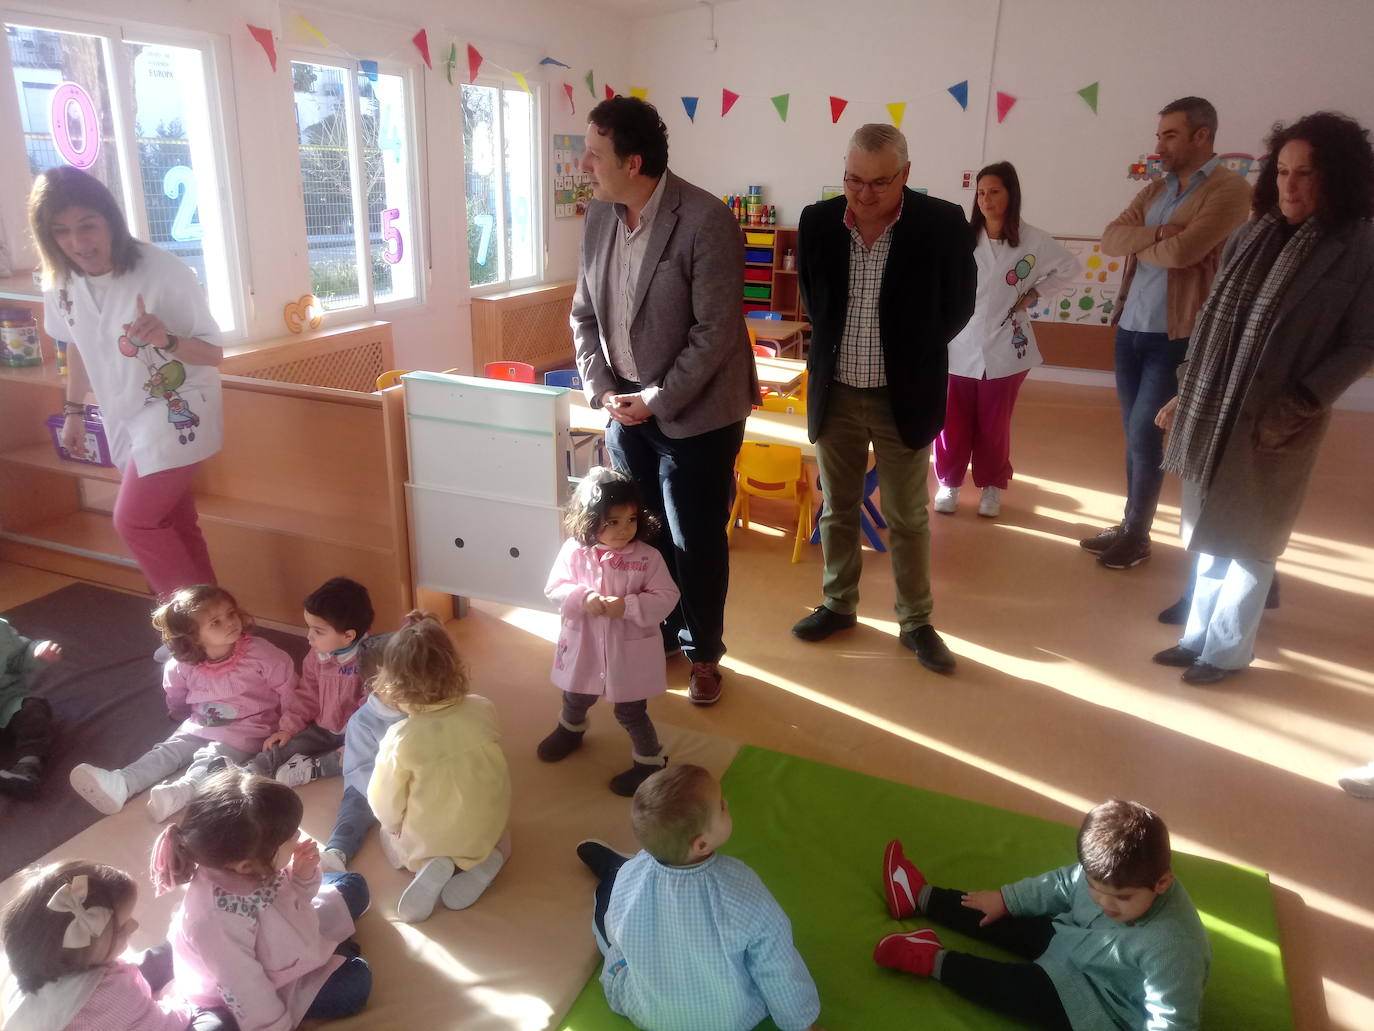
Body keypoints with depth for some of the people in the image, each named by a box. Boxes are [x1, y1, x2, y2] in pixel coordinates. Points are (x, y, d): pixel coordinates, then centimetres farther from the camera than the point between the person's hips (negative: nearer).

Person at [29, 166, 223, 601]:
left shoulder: (163, 271, -23)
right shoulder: (61, 281, -6)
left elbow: (213, 353, -20)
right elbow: (78, 345, 13)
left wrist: (168, 340, -39)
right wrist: (73, 411, 17)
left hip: (177, 414, -6)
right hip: (125, 420, 6)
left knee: (134, 521, -10)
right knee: (174, 525, 13)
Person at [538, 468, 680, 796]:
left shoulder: (647, 557, -17)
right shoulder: (574, 550, -13)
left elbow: (667, 597, -16)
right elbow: (554, 588, -8)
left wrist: (627, 605, -29)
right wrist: (583, 598, -27)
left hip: (630, 651, -3)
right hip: (584, 646, 4)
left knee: (631, 713, 8)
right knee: (576, 699, 29)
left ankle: (650, 760, 31)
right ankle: (570, 730, 61)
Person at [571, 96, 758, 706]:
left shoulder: (707, 221, -18)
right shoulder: (598, 217, 2)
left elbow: (716, 331, -19)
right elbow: (584, 314, 9)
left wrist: (657, 400, -17)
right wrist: (601, 390, -3)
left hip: (693, 413, -5)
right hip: (626, 409, 6)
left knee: (696, 542, 6)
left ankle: (703, 652, 28)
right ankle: (660, 633, 37)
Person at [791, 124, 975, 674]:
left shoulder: (943, 224, -12)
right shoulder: (817, 221, -5)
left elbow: (957, 306, 1)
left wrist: (913, 354, 6)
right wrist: (835, 346, 11)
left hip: (903, 397, -2)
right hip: (834, 394, 3)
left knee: (908, 518, 9)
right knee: (837, 509, 16)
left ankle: (916, 622, 26)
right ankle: (839, 604, 34)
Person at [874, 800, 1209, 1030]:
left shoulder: (1171, 947, -39)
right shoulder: (1107, 874, -19)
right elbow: (1062, 884, 1)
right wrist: (1006, 898, 8)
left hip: (1102, 1002, -7)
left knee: (1021, 989, -17)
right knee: (1004, 920, 11)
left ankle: (935, 961, 1)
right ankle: (921, 897, 26)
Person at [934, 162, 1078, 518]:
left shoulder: (1033, 240, -3)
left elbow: (1069, 266, 11)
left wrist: (1033, 294, 2)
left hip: (1004, 347, 0)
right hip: (960, 345, 0)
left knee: (994, 424, 11)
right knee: (953, 421, 6)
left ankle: (992, 486, 26)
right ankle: (949, 482, 24)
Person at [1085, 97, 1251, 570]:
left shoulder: (1230, 189, -9)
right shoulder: (1154, 190, 14)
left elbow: (1182, 251, -23)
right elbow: (1110, 238, 1)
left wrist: (1137, 244, -4)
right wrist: (1157, 233, -15)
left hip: (1176, 336, -7)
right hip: (1131, 328, 7)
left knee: (1144, 435, -3)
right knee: (1135, 434, 13)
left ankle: (1136, 536, 13)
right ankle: (1130, 526, 25)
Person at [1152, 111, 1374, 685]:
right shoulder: (1253, 237, 4)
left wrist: (1297, 406, -18)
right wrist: (1186, 394, 8)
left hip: (1275, 423, -5)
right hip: (1214, 411, 5)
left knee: (1249, 541, 7)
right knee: (1211, 533, 14)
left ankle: (1227, 650, 23)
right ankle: (1198, 635, 29)